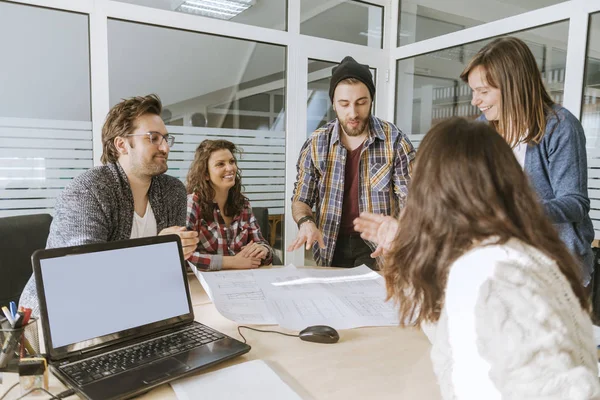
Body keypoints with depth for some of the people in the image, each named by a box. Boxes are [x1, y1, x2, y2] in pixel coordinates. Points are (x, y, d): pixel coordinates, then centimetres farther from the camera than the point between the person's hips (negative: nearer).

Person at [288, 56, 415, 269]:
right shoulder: (316, 144, -1)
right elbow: (300, 200, 5)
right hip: (331, 249, 2)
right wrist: (306, 222, -17)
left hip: (379, 249, -2)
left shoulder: (395, 141, -7)